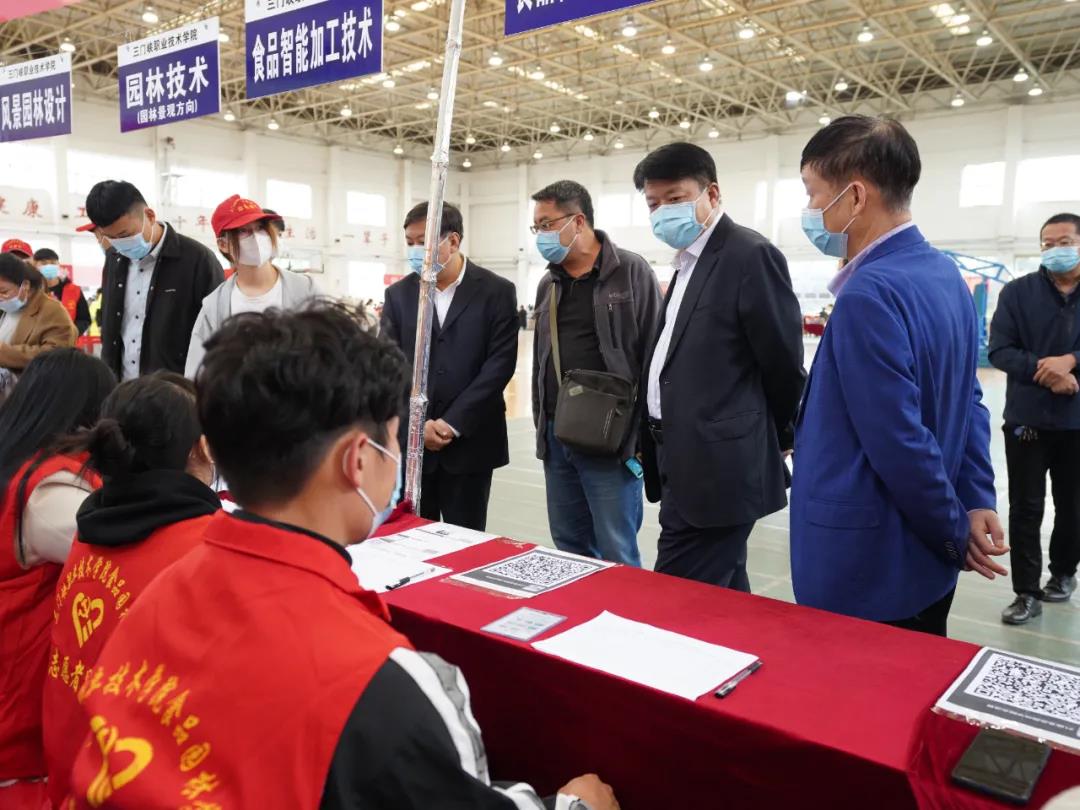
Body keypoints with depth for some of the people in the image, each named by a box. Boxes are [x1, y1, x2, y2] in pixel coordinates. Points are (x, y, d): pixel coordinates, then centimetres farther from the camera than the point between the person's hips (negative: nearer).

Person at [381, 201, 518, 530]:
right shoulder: (399, 294, 7)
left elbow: (500, 363, -9)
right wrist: (418, 423, -10)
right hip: (410, 441, 3)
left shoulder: (497, 291, -2)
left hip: (470, 441, -2)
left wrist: (453, 423, -13)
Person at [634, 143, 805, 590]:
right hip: (691, 466, 9)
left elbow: (783, 363, -10)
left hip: (715, 469, -9)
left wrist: (773, 444, 3)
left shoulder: (751, 255, -12)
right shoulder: (688, 262, 16)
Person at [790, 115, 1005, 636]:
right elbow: (966, 402, 11)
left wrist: (956, 535, -9)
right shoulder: (944, 274, 7)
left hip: (865, 568, -9)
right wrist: (977, 502, 6)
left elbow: (900, 442, -23)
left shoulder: (868, 293, -23)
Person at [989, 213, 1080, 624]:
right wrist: (1044, 371, -21)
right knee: (1025, 508, 3)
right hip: (1027, 419, -1)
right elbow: (999, 350, -9)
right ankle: (1026, 592, 11)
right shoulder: (1018, 292, -1)